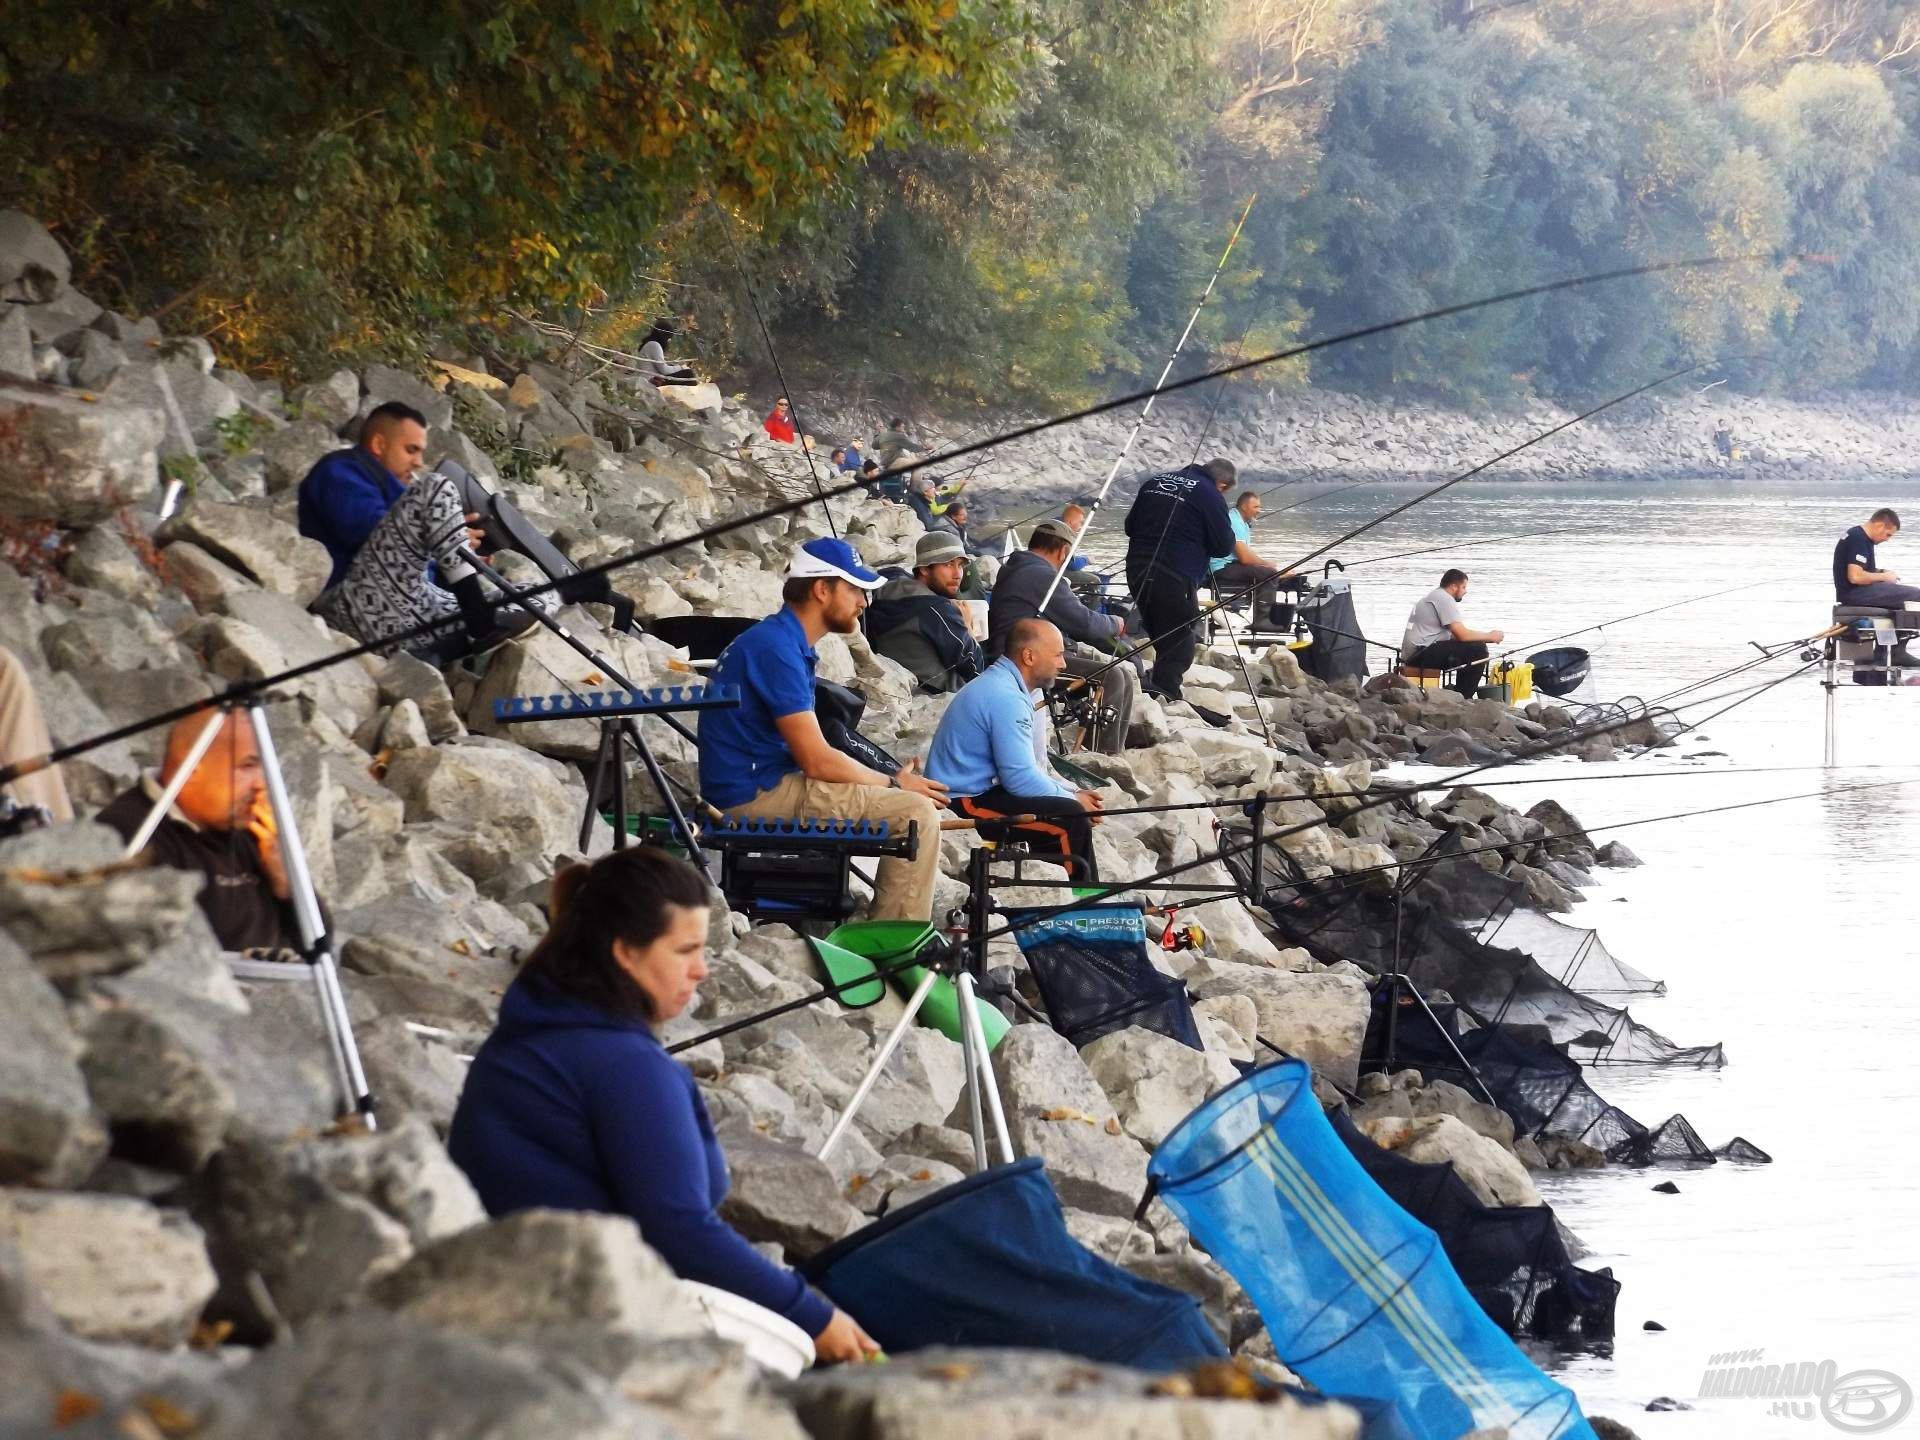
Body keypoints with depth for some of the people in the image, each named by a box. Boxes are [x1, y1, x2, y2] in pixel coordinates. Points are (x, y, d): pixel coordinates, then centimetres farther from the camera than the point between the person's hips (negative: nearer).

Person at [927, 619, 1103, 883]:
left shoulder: (995, 685, 15)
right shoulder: (1006, 698, -19)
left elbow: (1021, 769, 21)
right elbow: (1021, 779, -22)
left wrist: (1072, 792, 11)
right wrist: (1073, 798, -7)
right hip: (966, 802, -11)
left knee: (1074, 804, 14)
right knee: (1070, 817, -20)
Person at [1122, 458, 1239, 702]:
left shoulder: (1154, 483, 16)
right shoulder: (1211, 496, -6)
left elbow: (1129, 527, 22)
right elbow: (1224, 547, -3)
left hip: (1137, 570, 7)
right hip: (1175, 578, -7)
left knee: (1159, 638, 21)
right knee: (1179, 646, 0)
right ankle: (1164, 695, -10)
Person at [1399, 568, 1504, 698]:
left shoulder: (1434, 597, 23)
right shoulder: (1444, 599, -10)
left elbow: (1456, 635, 21)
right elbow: (1462, 635, -17)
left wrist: (1486, 637, 12)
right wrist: (1490, 636, -4)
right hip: (1422, 652, -11)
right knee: (1478, 649, -16)